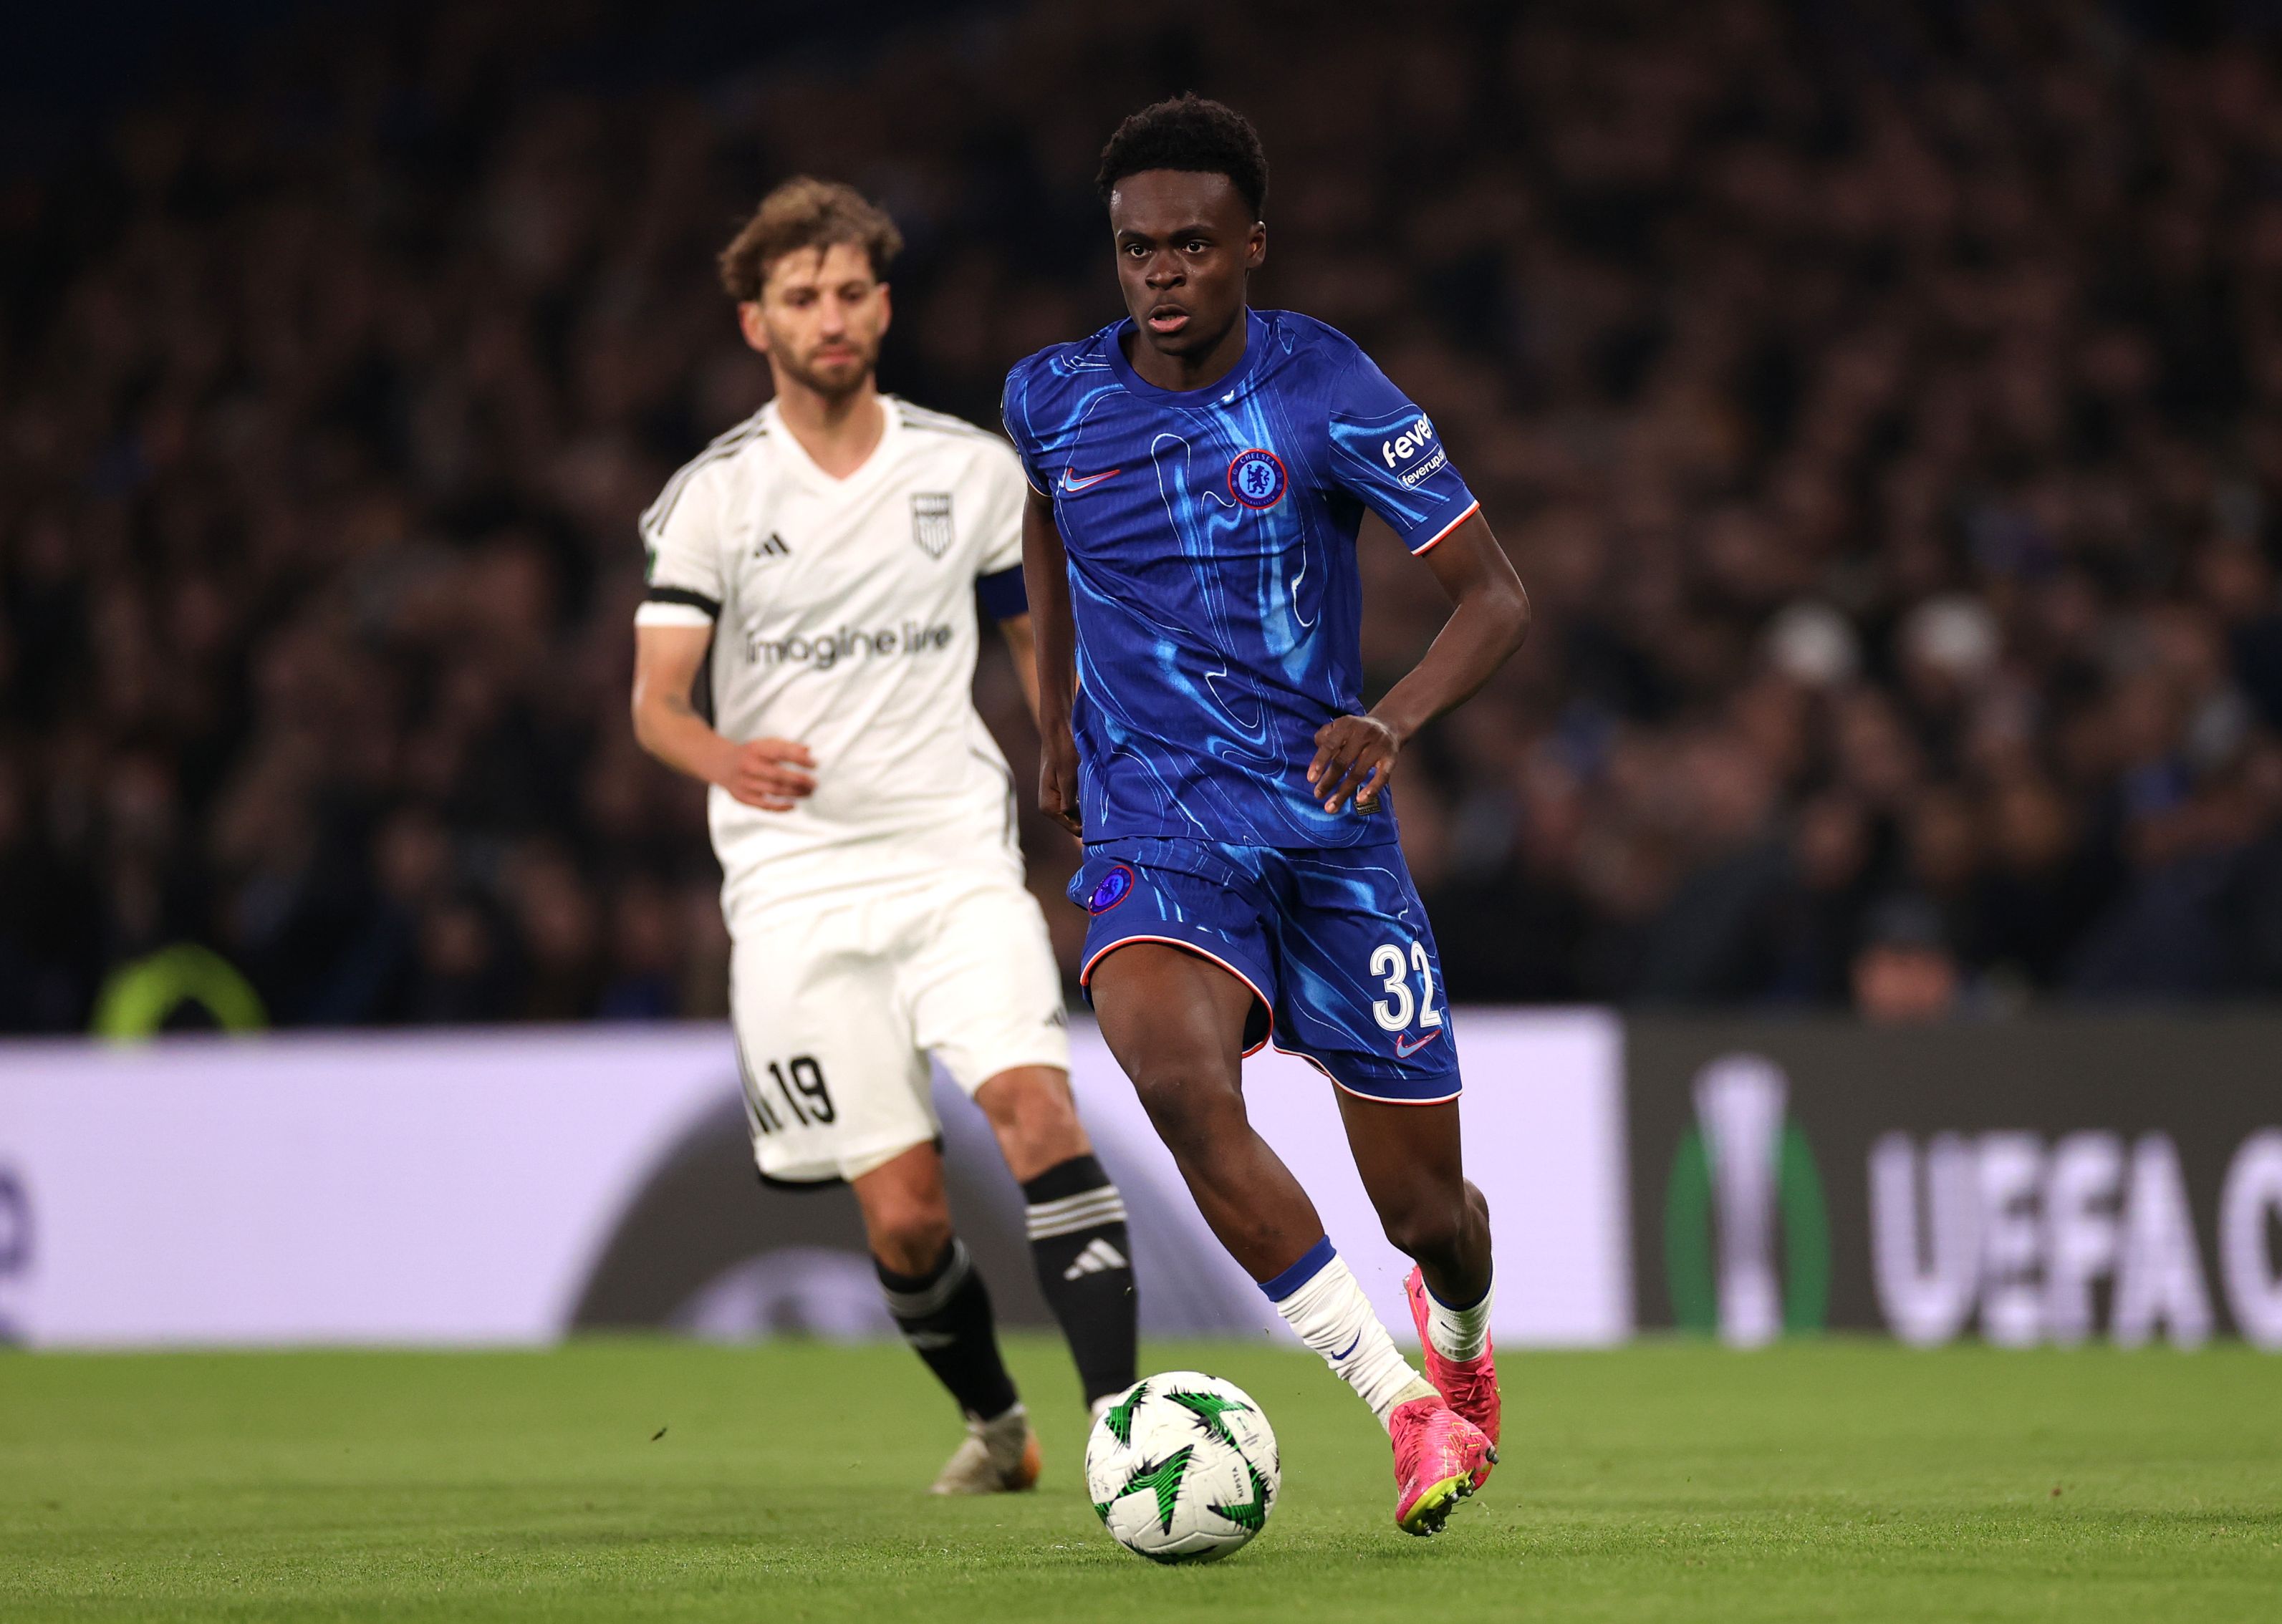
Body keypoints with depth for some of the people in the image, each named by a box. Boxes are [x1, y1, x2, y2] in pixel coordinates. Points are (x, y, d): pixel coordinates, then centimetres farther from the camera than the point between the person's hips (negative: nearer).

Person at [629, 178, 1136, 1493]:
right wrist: (727, 757, -28)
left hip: (957, 854, 1)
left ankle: (1123, 1423, -26)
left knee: (1038, 1109, -24)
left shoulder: (973, 470, 6)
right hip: (796, 878, -1)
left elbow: (1046, 647, 17)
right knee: (906, 1216, -3)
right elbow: (656, 700, -5)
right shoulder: (714, 496, 1)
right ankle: (996, 1424, 25)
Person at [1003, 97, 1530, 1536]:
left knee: (1423, 1209, 5)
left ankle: (1461, 1332, 45)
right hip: (1154, 837, 1)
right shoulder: (1052, 400, -1)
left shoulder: (1328, 394, -10)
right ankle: (1405, 1408, -24)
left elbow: (1498, 598, -8)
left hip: (1330, 826, -1)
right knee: (1181, 1085, -33)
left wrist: (1393, 719, -27)